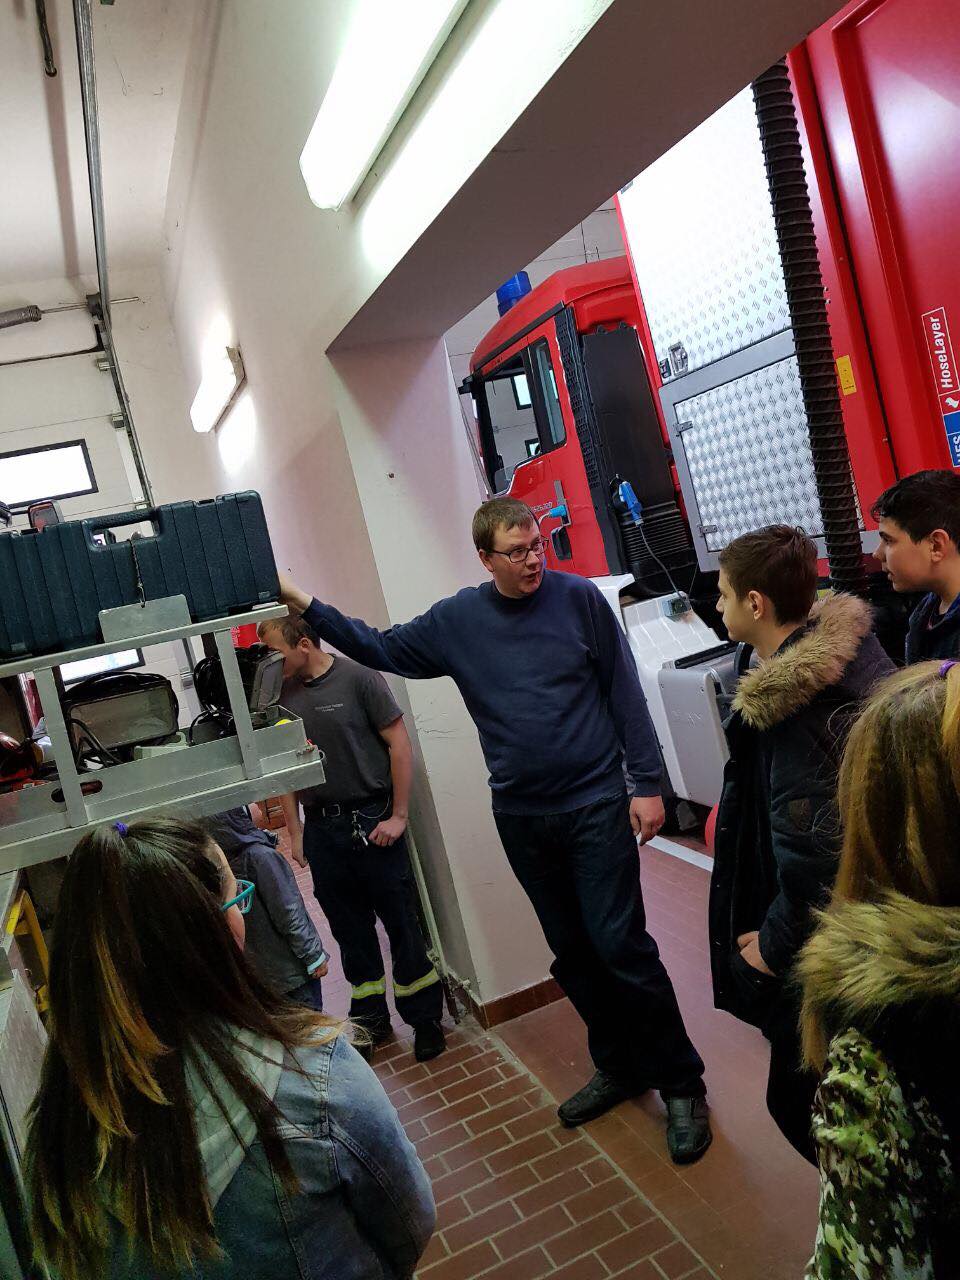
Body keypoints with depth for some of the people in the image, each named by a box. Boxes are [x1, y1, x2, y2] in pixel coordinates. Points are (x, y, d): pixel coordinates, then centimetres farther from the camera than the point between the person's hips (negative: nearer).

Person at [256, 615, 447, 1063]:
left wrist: (398, 815, -11)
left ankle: (425, 1017, 21)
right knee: (349, 927, 14)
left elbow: (399, 743, -9)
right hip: (320, 828, 4)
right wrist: (295, 832, 8)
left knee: (400, 921, 4)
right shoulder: (281, 694, 4)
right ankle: (371, 1017, 31)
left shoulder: (357, 678, -10)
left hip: (370, 820, -4)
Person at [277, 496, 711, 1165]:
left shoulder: (579, 597, -6)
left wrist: (647, 783, -7)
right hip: (522, 816, 4)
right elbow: (383, 649, 10)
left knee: (621, 945, -5)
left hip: (596, 803, -4)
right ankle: (618, 1067, 34)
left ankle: (682, 1085, 13)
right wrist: (306, 605, 2)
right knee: (571, 952, 15)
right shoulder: (456, 620, 2)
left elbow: (625, 692, -4)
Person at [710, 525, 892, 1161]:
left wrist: (774, 943, -13)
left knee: (801, 1101, 8)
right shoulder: (852, 641, -4)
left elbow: (809, 855, -28)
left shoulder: (792, 708, -30)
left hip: (820, 941, -9)